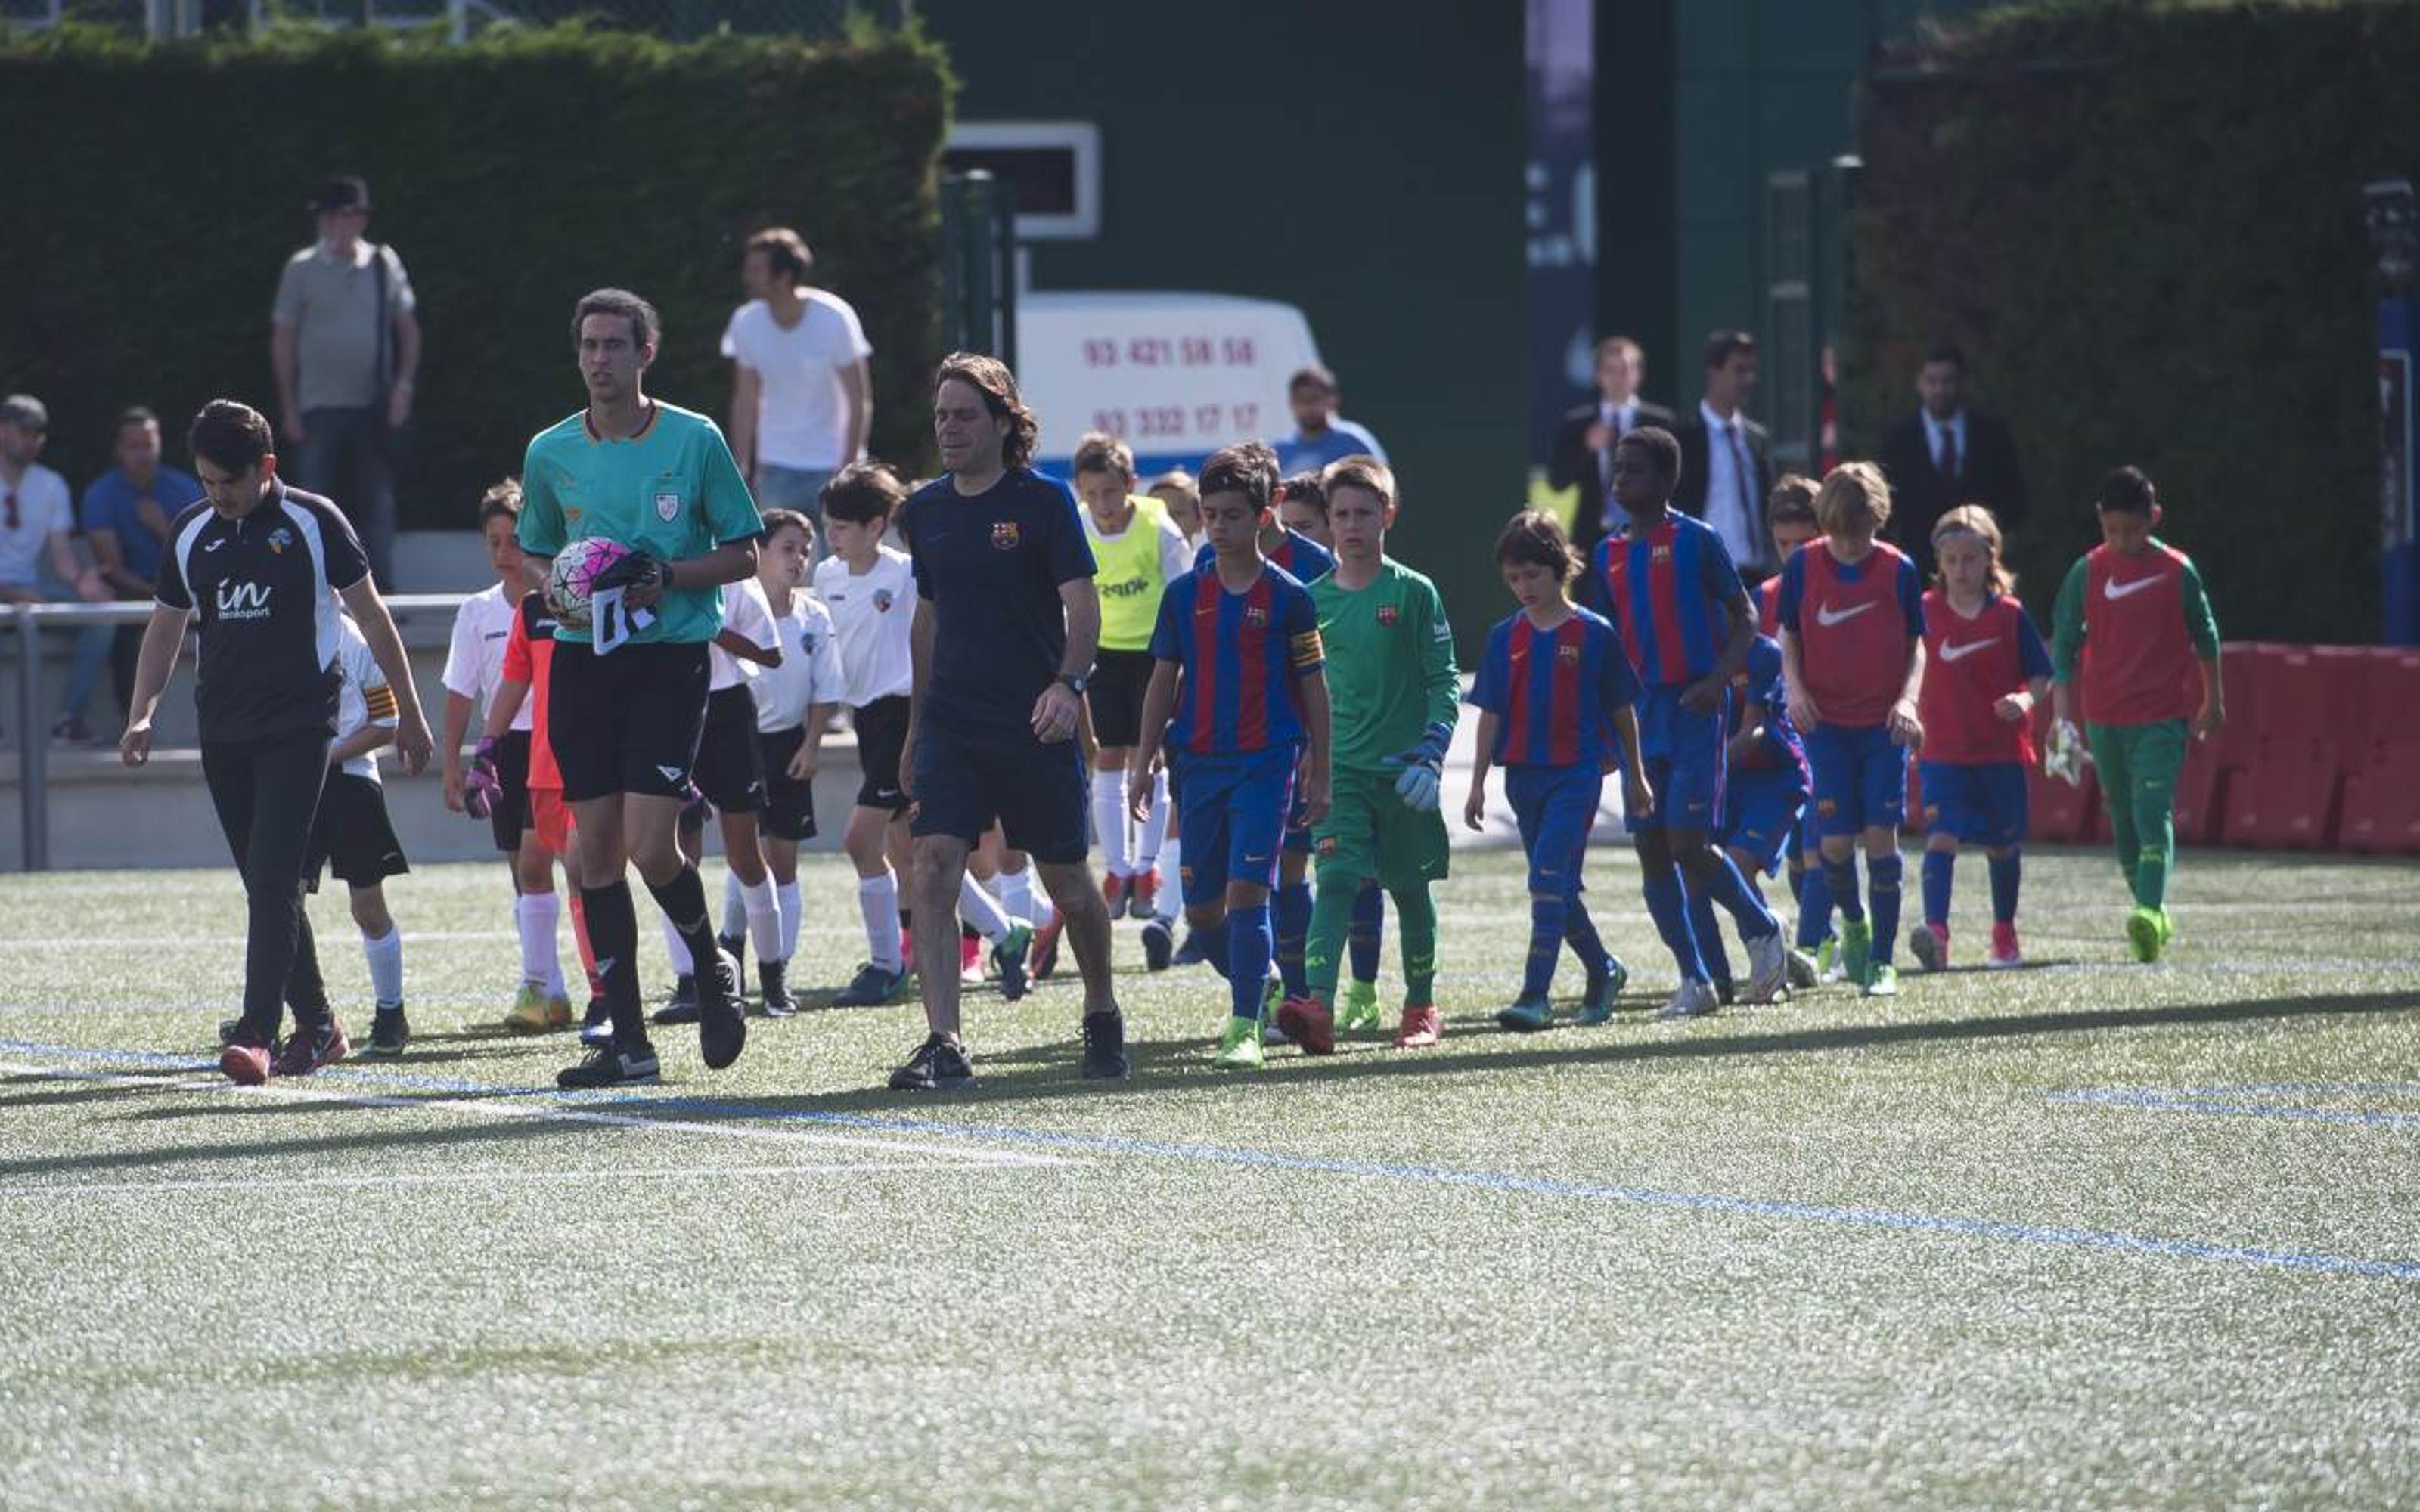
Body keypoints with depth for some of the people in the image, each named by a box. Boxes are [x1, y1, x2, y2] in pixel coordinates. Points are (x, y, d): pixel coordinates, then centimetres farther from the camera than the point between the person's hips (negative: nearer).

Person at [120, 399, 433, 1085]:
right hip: (223, 731, 5)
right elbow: (165, 628, 18)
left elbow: (370, 616, 3)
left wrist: (408, 713, 5)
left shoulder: (314, 522, -4)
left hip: (298, 726, -5)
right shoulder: (190, 533, 8)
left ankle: (258, 1034, -22)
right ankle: (316, 1025, 20)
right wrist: (141, 714, 4)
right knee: (267, 888, 9)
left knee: (273, 881, -16)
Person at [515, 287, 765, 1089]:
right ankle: (627, 1039, 7)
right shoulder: (550, 453, 7)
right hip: (582, 657, 4)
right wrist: (559, 594, -2)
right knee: (597, 849, 1)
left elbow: (743, 553, 2)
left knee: (650, 844, -15)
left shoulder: (695, 440, -3)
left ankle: (711, 965, 15)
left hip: (670, 657, -4)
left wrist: (668, 577, -14)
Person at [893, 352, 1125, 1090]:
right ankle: (944, 1045, -17)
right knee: (933, 869, -14)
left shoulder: (1045, 501, -6)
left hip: (1036, 724, -4)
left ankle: (1102, 1016, 31)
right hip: (951, 722, 4)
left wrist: (1067, 684, -29)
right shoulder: (925, 510, 9)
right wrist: (915, 728, 20)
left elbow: (1083, 606, -11)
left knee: (1068, 883, 7)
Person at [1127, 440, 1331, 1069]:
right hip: (1199, 762, 4)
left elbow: (1313, 687, 3)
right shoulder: (1184, 594, 7)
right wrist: (1143, 765, 7)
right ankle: (1258, 986, 31)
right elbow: (1164, 682, 12)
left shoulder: (1287, 597, -2)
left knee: (1246, 889, -14)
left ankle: (1246, 1026, -11)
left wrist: (1319, 774, 2)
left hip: (1266, 762, -4)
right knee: (1201, 907, 6)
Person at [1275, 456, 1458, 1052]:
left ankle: (1422, 1008, 26)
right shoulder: (1314, 599, 7)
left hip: (1403, 771, -1)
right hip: (1339, 768, 1)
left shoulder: (1413, 593, -3)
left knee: (1410, 890, 10)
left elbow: (1445, 683, -3)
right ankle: (1318, 1008, -28)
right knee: (1336, 879, -15)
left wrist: (1429, 757, -14)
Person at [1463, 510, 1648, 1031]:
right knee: (1557, 887, 12)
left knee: (1550, 879, -17)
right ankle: (1603, 972, 32)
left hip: (1577, 772, -5)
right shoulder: (1505, 637, 7)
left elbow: (1622, 709, 5)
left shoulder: (1593, 633, -3)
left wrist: (1636, 777, 11)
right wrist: (1478, 784, 7)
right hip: (1523, 774, 5)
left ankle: (1537, 995, -20)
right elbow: (1490, 713, 10)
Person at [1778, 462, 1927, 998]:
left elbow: (1915, 646, 5)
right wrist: (1795, 686, -8)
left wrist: (1907, 699, -10)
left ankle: (1881, 960, 2)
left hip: (1884, 725, -1)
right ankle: (1853, 924, 25)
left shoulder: (1897, 570, -3)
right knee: (1836, 841, -6)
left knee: (1881, 834, -6)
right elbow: (1788, 634, 9)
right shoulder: (1804, 567, -2)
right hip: (1826, 725, 1)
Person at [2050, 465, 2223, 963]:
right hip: (2103, 719, 3)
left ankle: (2151, 912, -30)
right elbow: (2064, 643, 3)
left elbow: (2204, 636, 10)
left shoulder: (2177, 571, -2)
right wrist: (2061, 712, -5)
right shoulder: (2087, 572, 0)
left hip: (2163, 719, -3)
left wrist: (2213, 699, 16)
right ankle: (2151, 911, 22)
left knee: (2153, 810, -19)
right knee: (2123, 819, 10)